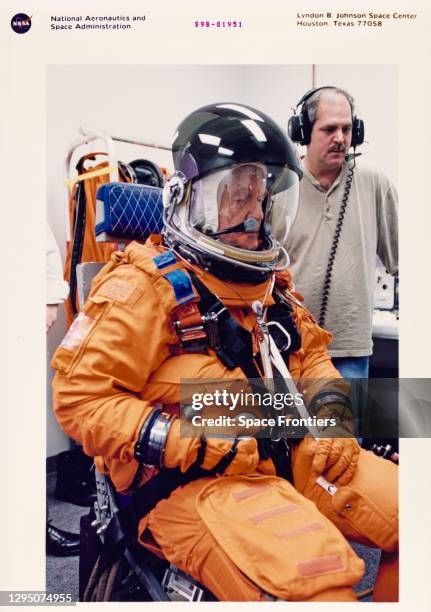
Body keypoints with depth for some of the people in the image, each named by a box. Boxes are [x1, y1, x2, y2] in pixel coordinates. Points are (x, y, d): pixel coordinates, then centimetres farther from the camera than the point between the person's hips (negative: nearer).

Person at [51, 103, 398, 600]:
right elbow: (80, 396, -13)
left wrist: (329, 412, 4)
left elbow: (311, 353, 25)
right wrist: (205, 445, -20)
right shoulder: (148, 285, -10)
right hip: (193, 483, -8)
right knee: (316, 584, -30)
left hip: (292, 455, 8)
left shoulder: (270, 281, 14)